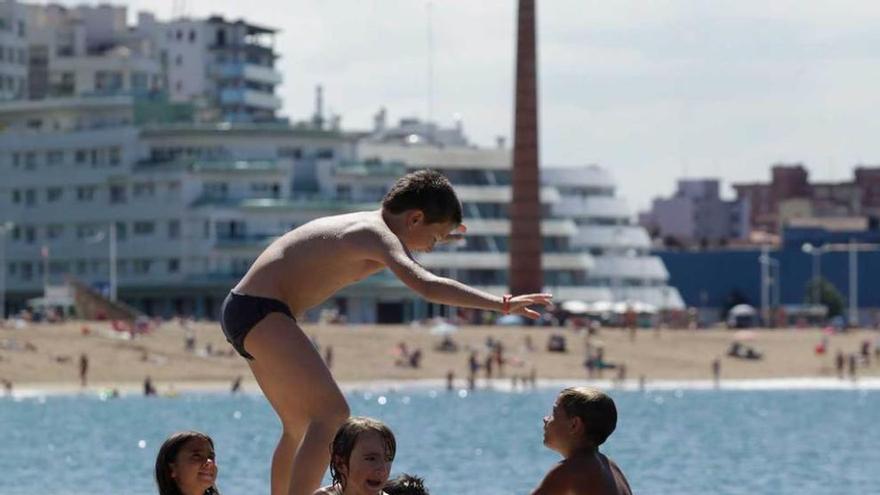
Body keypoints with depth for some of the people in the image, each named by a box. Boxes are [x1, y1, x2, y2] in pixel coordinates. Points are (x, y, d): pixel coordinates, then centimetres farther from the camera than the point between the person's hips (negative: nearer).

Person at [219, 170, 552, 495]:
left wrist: (433, 237, 47)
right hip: (261, 311, -11)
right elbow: (427, 286, -33)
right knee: (332, 415, -17)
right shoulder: (378, 235, -16)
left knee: (301, 426, 20)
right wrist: (502, 304, -36)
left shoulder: (367, 226, 14)